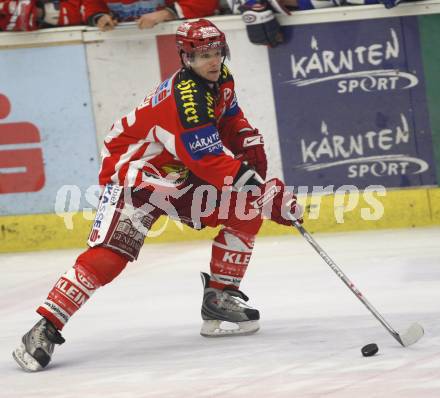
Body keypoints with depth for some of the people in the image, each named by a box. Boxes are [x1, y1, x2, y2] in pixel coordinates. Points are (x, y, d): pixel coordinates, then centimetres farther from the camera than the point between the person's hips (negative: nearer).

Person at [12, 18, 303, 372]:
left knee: (246, 209, -1)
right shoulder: (185, 97, -29)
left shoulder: (221, 81, -1)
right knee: (109, 255, -24)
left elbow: (230, 117, 21)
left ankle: (220, 297, 8)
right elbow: (209, 161, -32)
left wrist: (249, 142, 1)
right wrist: (266, 191, -34)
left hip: (179, 176, 9)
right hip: (134, 173, -9)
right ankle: (45, 329, -25)